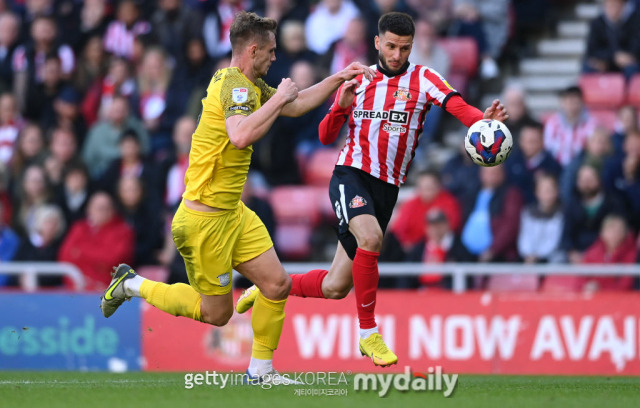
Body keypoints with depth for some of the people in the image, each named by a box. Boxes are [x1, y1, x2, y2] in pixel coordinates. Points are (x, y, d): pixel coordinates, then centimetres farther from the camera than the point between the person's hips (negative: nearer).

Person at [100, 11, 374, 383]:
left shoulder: (251, 85, 10)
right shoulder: (235, 85, -21)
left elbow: (296, 106, 26)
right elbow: (241, 136, -40)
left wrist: (338, 78, 19)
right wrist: (277, 99, -30)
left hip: (233, 213, 10)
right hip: (205, 219, -10)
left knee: (278, 285, 3)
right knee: (217, 313, 4)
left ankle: (260, 370, 16)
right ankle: (133, 285, 19)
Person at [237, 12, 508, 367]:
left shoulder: (422, 79, 2)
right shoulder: (357, 80, 7)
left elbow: (456, 105, -18)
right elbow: (326, 137, 10)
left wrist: (483, 119, -40)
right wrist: (341, 106, -11)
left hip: (386, 189, 1)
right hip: (351, 175, -1)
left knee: (335, 288, 2)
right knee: (370, 237, -33)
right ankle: (368, 332, -20)